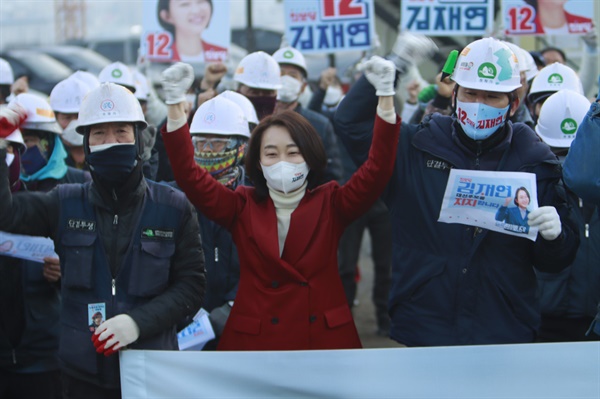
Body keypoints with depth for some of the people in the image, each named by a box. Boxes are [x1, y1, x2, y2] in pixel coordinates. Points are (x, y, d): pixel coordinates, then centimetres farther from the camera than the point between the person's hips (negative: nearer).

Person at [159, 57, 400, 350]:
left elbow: (377, 170, -8)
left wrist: (385, 97, -19)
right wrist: (175, 104, -15)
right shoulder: (242, 208, 5)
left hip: (324, 339, 0)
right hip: (254, 341, 0)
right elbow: (189, 176, -5)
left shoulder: (329, 205, 4)